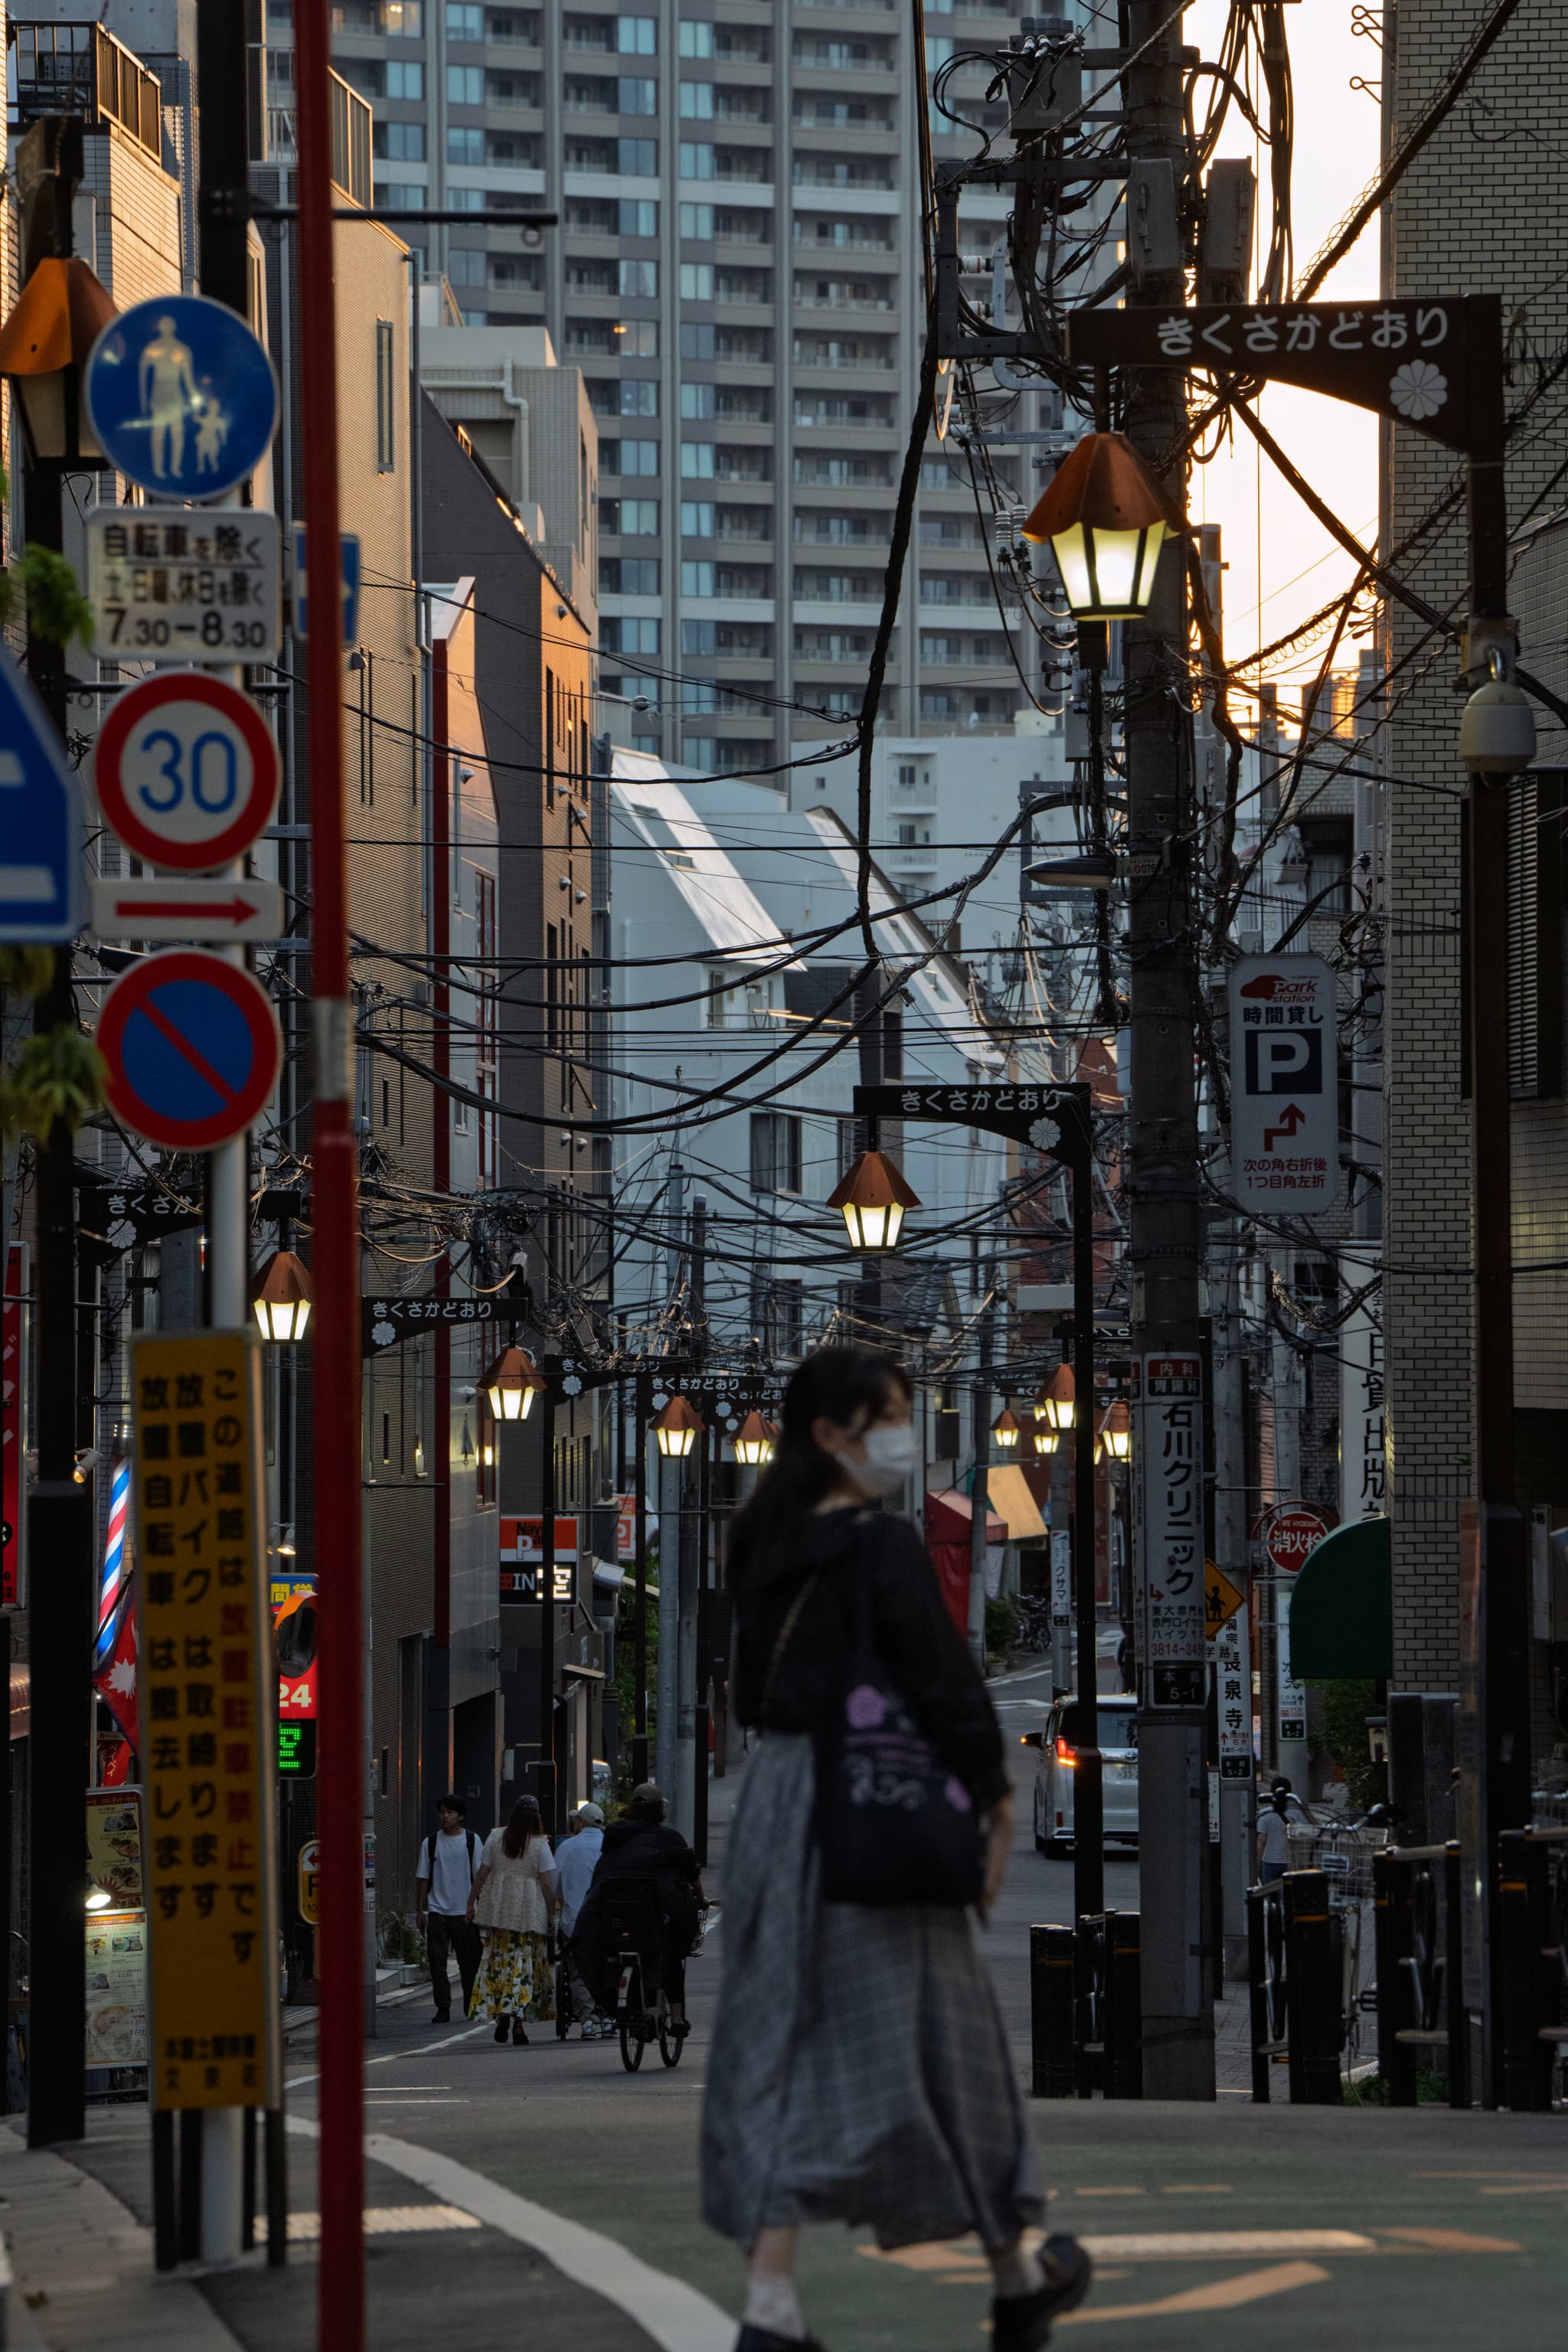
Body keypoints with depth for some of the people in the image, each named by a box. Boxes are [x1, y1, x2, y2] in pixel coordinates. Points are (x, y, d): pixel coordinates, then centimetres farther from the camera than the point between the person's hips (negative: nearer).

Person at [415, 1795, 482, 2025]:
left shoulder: (472, 1841, 4)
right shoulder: (431, 1842, 7)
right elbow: (423, 1878, 9)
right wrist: (420, 1910, 3)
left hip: (465, 1912, -1)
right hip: (437, 1911, 1)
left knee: (469, 1963, 5)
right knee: (437, 1962, -6)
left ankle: (471, 2007, 20)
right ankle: (443, 2009, -2)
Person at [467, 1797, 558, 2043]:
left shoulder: (495, 1838, 2)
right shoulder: (540, 1844, -5)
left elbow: (482, 1874, 5)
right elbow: (547, 1884, -6)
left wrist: (472, 1902, 14)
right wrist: (550, 1913, 3)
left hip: (498, 1908, 2)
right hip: (529, 1911, -2)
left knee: (499, 1959, 9)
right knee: (524, 1963, 1)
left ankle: (501, 2013, 1)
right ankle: (518, 2018, -8)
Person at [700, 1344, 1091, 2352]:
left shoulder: (766, 1549, 8)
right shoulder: (885, 1548, -14)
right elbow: (946, 1682, -15)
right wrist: (995, 1796, -4)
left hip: (774, 1804, 6)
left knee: (780, 2043, 4)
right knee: (936, 2037, 7)